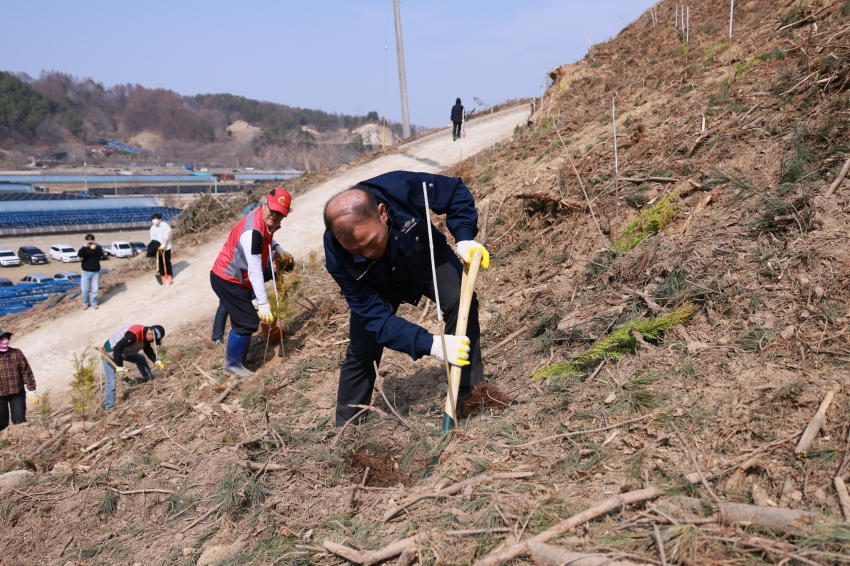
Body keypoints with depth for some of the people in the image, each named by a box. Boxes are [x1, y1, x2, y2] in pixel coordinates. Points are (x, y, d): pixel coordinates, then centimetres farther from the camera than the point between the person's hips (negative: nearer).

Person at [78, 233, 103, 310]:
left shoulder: (98, 247, -1)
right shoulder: (84, 248, 0)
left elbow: (101, 254, -22)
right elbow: (79, 254, -22)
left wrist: (95, 248, -41)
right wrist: (84, 247, -39)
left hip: (96, 272, 0)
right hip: (86, 272, 0)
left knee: (95, 289, 5)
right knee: (84, 289, 3)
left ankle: (94, 303, 21)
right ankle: (86, 303, 19)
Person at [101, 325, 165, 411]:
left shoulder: (146, 336, -6)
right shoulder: (133, 335, -36)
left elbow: (149, 351, 7)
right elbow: (117, 348, -36)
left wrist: (157, 361, -9)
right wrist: (120, 367, -31)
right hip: (110, 352, -9)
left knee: (140, 359, 9)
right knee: (111, 383, -10)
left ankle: (150, 381, 21)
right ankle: (109, 409, -4)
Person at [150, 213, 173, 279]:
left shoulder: (165, 226, -13)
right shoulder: (153, 228, 4)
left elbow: (166, 237, -17)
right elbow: (152, 238, 2)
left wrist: (163, 245, -24)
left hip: (166, 247, -5)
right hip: (157, 247, 5)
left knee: (167, 261, 0)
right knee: (160, 261, 9)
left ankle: (169, 275, 12)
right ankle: (162, 275, 19)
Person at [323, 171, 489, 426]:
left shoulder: (401, 188, -41)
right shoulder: (337, 258, -38)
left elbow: (456, 192, -22)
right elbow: (375, 315, -35)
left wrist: (464, 237, -36)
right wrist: (429, 344, -46)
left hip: (428, 258, 1)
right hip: (378, 287, 0)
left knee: (461, 303, -25)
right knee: (361, 352, -1)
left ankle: (468, 397, -11)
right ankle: (346, 427, 21)